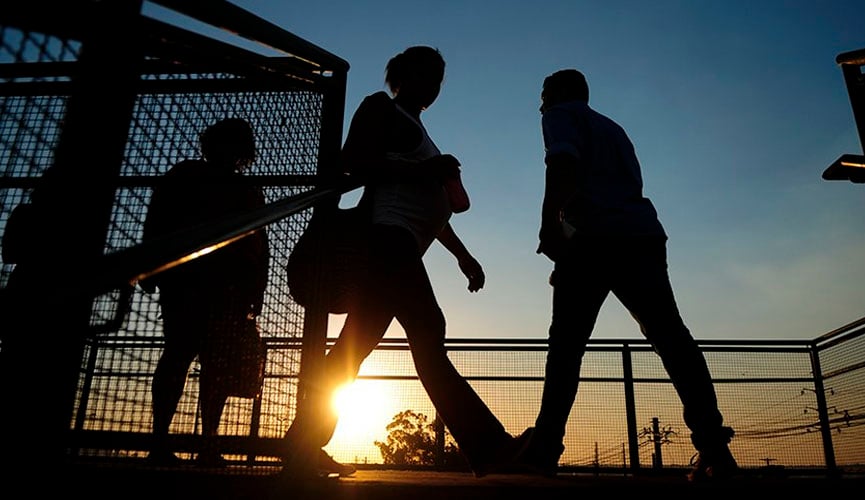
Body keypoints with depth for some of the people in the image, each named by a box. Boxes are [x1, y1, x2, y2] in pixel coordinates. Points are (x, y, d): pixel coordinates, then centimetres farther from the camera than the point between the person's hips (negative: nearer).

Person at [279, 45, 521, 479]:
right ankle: (487, 445, -16)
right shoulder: (380, 107, 9)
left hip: (397, 246, 9)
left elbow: (430, 206, 31)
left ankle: (304, 448, 6)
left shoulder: (415, 130, 34)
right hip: (387, 235, -9)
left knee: (356, 342, 3)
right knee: (427, 335, -15)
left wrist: (463, 255, 26)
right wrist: (424, 170, -12)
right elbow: (353, 160, -9)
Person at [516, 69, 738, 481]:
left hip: (594, 238, -6)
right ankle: (713, 445, -12)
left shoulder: (561, 116, 14)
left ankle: (545, 448, -8)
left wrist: (549, 222, -14)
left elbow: (562, 164, -8)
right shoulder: (612, 128, 34)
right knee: (669, 334, -3)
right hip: (642, 233, 6)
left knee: (566, 345, -3)